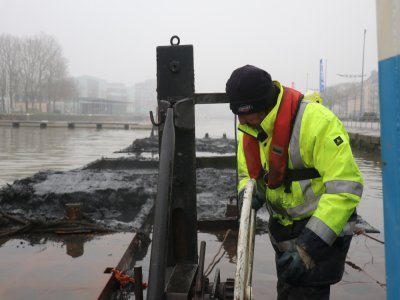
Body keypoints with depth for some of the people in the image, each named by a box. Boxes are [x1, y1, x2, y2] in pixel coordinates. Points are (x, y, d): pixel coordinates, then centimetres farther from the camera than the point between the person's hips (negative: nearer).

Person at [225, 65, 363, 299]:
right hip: (283, 230, 8)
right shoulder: (251, 129, -3)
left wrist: (310, 245, -32)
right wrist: (248, 194, -15)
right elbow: (246, 174, 10)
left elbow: (345, 188, -30)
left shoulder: (317, 122, -28)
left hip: (321, 231, -7)